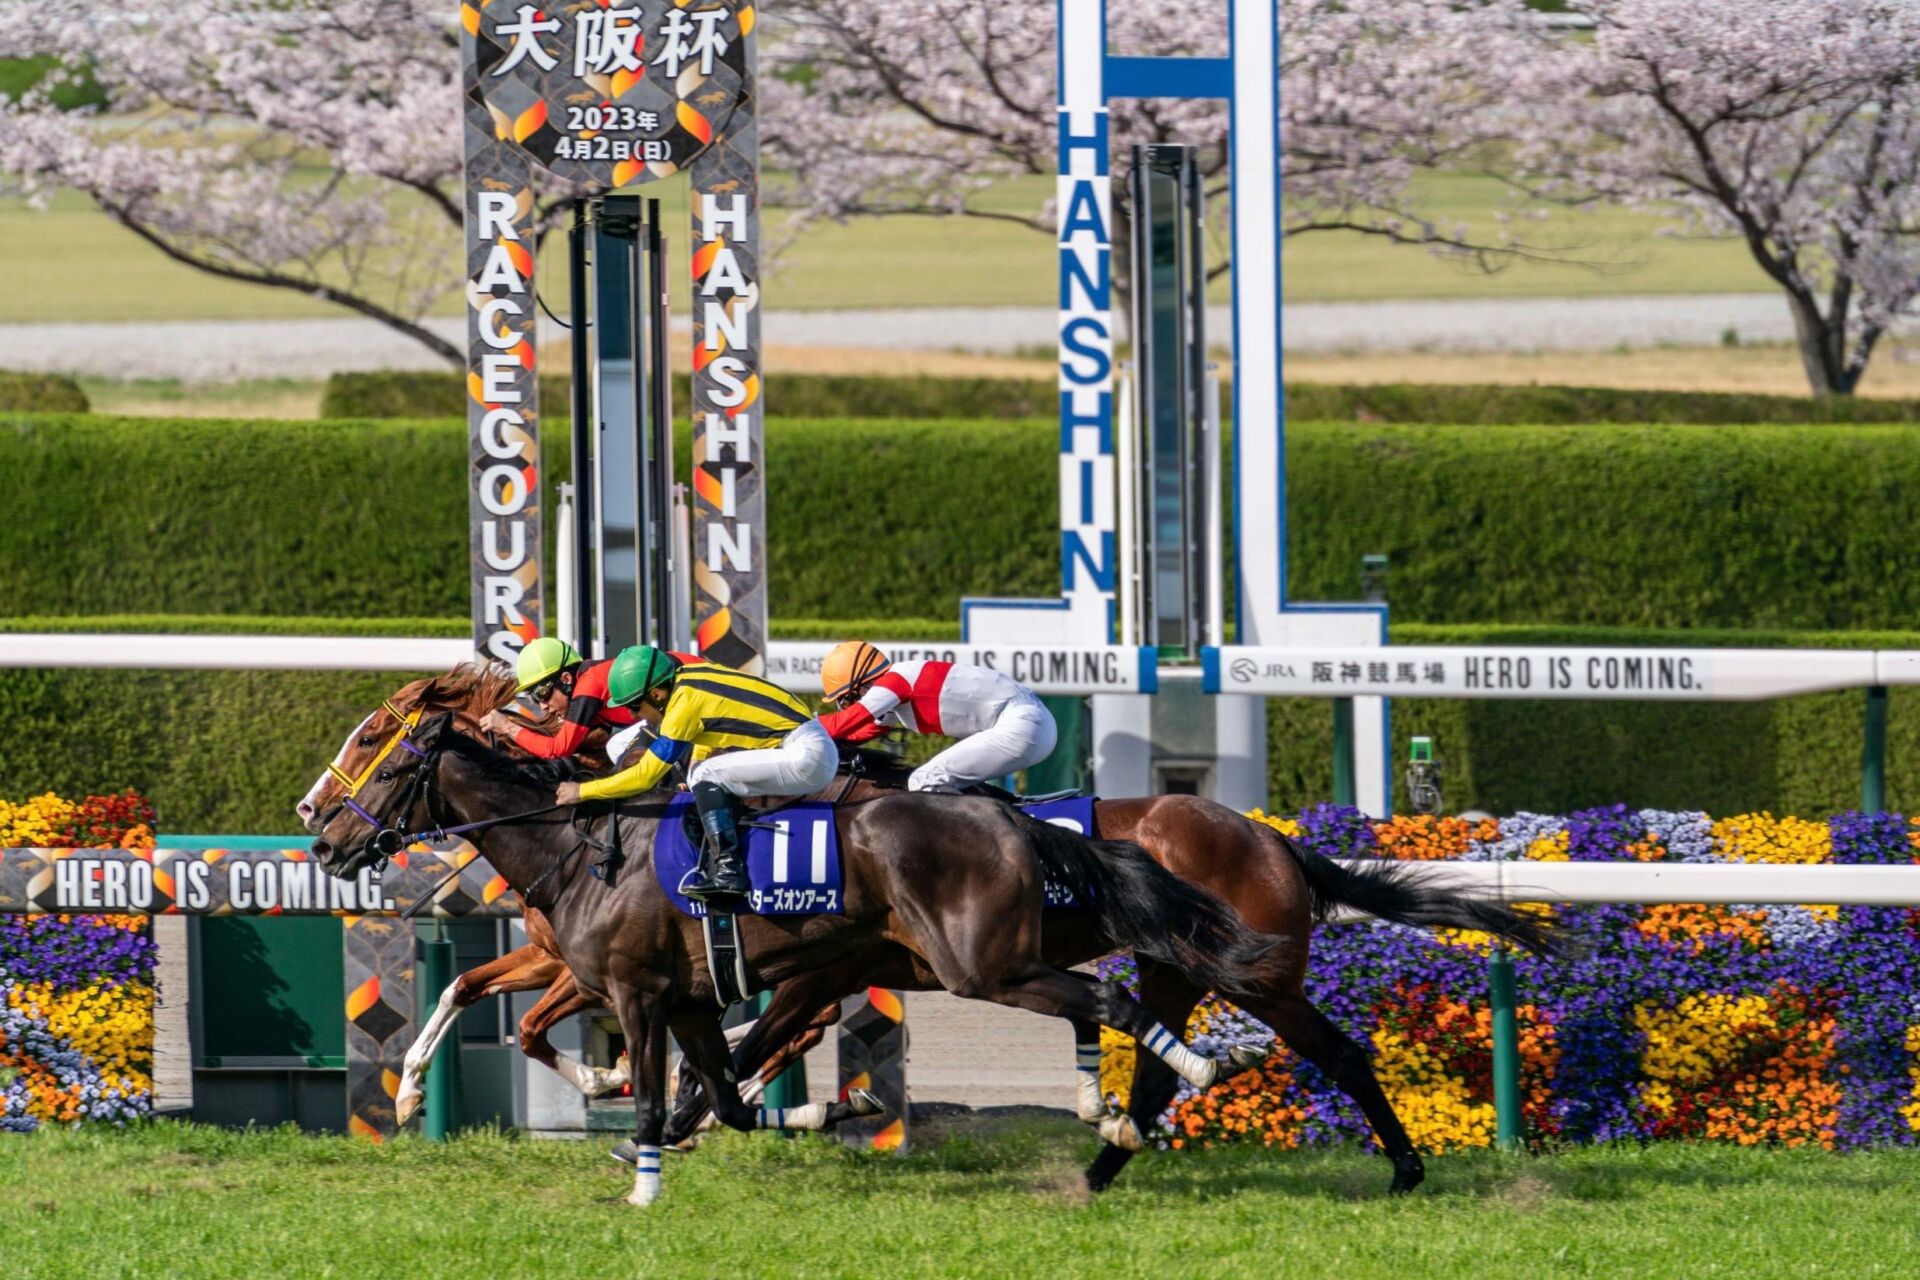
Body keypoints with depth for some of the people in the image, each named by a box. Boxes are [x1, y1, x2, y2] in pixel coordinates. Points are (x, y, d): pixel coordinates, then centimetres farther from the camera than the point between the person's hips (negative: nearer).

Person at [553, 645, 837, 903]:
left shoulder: (686, 702, -15)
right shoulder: (692, 676, 8)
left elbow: (646, 776, -9)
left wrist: (582, 791, 0)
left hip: (807, 759, -9)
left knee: (707, 775, -12)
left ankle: (727, 870, -17)